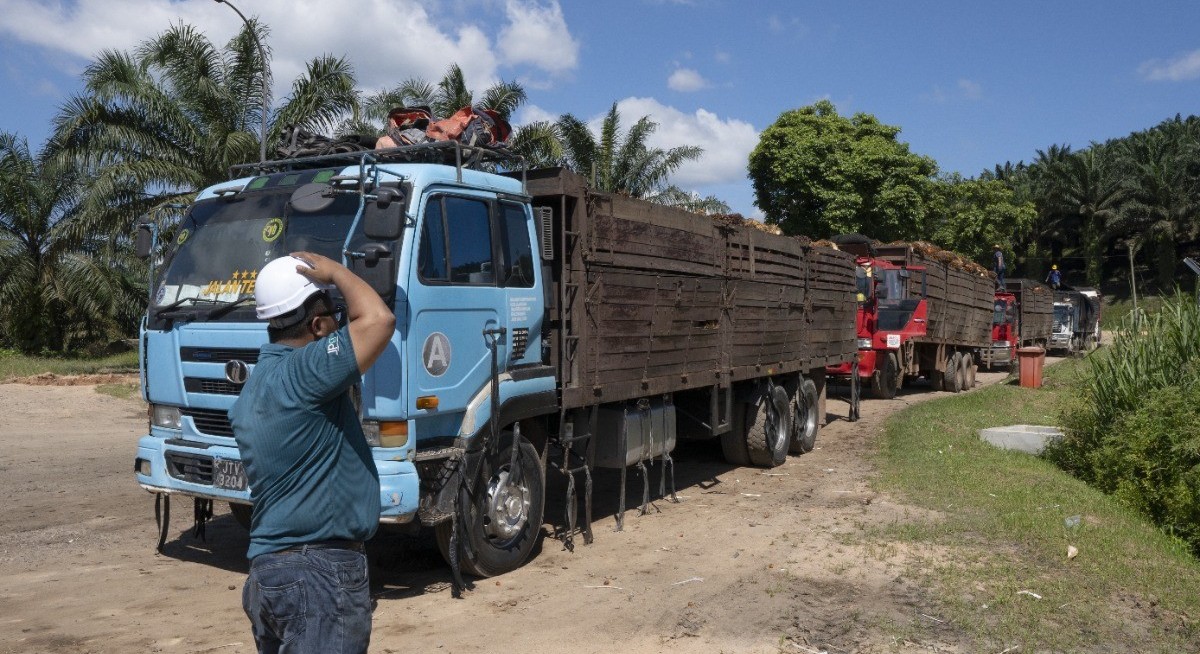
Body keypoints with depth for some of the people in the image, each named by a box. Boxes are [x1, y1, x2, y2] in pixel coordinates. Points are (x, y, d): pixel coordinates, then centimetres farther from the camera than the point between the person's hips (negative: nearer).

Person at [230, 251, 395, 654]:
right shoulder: (300, 373, -18)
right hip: (319, 574, -10)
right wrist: (335, 271, -10)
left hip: (268, 566, 10)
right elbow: (378, 319, -28)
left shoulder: (254, 388, 14)